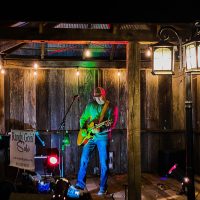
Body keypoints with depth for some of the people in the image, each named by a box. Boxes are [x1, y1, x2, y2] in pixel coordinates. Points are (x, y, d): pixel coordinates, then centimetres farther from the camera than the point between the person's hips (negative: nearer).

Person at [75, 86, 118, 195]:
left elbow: (111, 125, -11)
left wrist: (100, 130, -26)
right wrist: (83, 129, -2)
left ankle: (103, 188, 8)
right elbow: (83, 118, 15)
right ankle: (80, 184, 13)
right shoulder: (90, 105, 7)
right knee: (84, 160, 1)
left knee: (104, 163, -3)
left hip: (103, 136, -3)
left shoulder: (111, 107, -4)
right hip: (90, 136, 4)